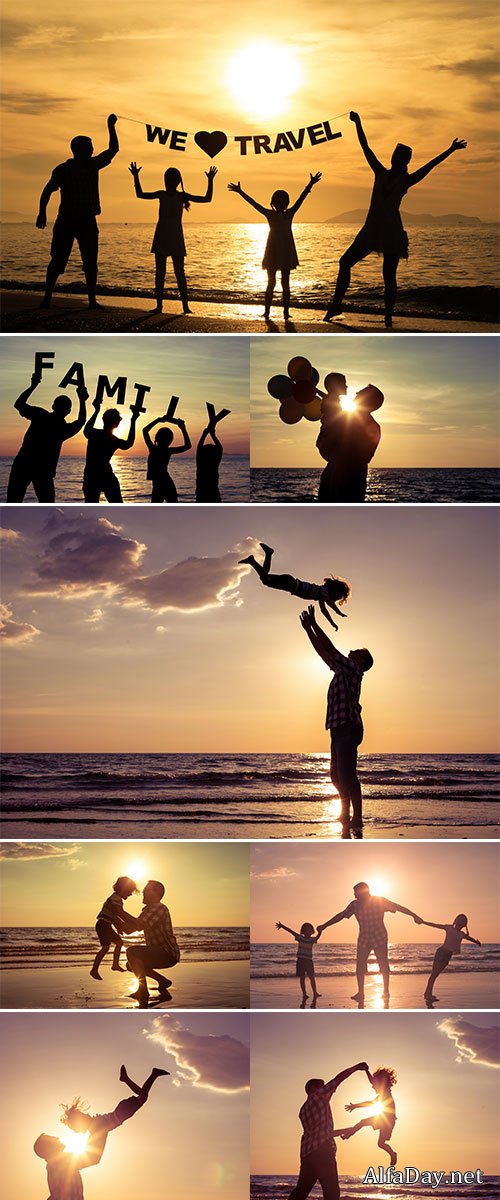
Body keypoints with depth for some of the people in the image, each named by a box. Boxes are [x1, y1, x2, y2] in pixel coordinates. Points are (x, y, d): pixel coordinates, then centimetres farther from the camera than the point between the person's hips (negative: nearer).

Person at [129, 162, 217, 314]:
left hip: (176, 239, -2)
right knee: (159, 273, 2)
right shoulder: (161, 195, 7)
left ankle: (185, 306, -5)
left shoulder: (182, 196, 2)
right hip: (161, 238, 2)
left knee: (179, 273, -4)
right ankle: (159, 305, 5)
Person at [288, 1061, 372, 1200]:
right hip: (322, 1149, -8)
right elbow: (338, 1079, 0)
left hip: (306, 1152, 8)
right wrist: (356, 1067, 11)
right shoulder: (319, 1095, 3)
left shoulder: (303, 1110, 24)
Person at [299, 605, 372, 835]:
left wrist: (314, 624, -4)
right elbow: (323, 652, 25)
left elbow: (330, 649, -9)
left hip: (348, 728, -10)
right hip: (339, 729, 10)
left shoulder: (353, 669, -4)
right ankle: (346, 817, 23)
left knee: (347, 775, -14)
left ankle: (356, 821, -16)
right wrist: (308, 628, 23)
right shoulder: (342, 670, 20)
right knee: (337, 776, 13)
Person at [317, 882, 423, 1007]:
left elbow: (399, 908, -11)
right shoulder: (354, 905, -7)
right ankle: (360, 993, 4)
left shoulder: (380, 901, -14)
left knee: (383, 966, -2)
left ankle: (386, 992, 9)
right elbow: (341, 916, 2)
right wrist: (324, 926, 5)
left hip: (379, 938, -3)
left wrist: (415, 916, -17)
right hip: (364, 939, 3)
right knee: (360, 966, -4)